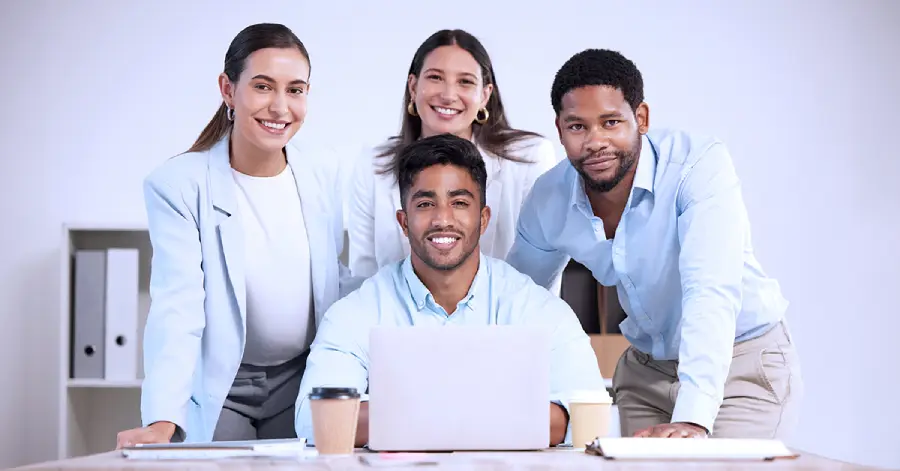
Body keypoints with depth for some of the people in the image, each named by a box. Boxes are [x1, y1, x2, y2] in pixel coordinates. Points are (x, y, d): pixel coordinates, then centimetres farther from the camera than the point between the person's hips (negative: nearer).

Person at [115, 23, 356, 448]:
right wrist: (162, 420, -35)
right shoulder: (177, 185, -16)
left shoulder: (322, 183, -2)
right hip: (217, 390, -3)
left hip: (299, 382, 4)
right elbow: (177, 307, -24)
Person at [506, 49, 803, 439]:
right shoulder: (548, 201, -10)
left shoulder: (700, 163, -26)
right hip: (645, 370, 5)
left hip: (741, 362, -4)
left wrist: (692, 418, -48)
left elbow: (711, 292, -38)